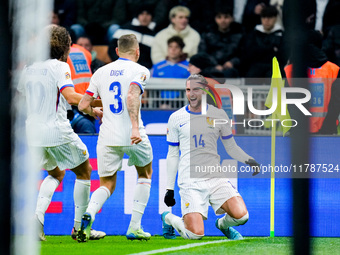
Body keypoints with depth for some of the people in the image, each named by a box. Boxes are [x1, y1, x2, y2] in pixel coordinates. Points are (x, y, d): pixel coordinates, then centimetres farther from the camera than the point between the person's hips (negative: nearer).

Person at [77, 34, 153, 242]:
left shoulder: (101, 72, 11)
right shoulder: (140, 71, -2)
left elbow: (83, 105, 8)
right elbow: (132, 96, -22)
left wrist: (95, 112, 31)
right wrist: (135, 127, -29)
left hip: (107, 137, 3)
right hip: (134, 136, -3)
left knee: (107, 185, 11)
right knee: (145, 174, 23)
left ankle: (89, 213, -24)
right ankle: (135, 228, 15)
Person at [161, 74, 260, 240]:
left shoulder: (218, 115, 8)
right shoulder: (176, 118, 4)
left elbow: (231, 147, 16)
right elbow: (172, 155, 10)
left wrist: (248, 160, -4)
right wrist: (169, 188, 7)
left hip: (215, 178, 2)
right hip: (190, 181, -2)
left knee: (241, 215, -20)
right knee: (196, 234, -16)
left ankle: (223, 224, 18)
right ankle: (169, 219, 18)